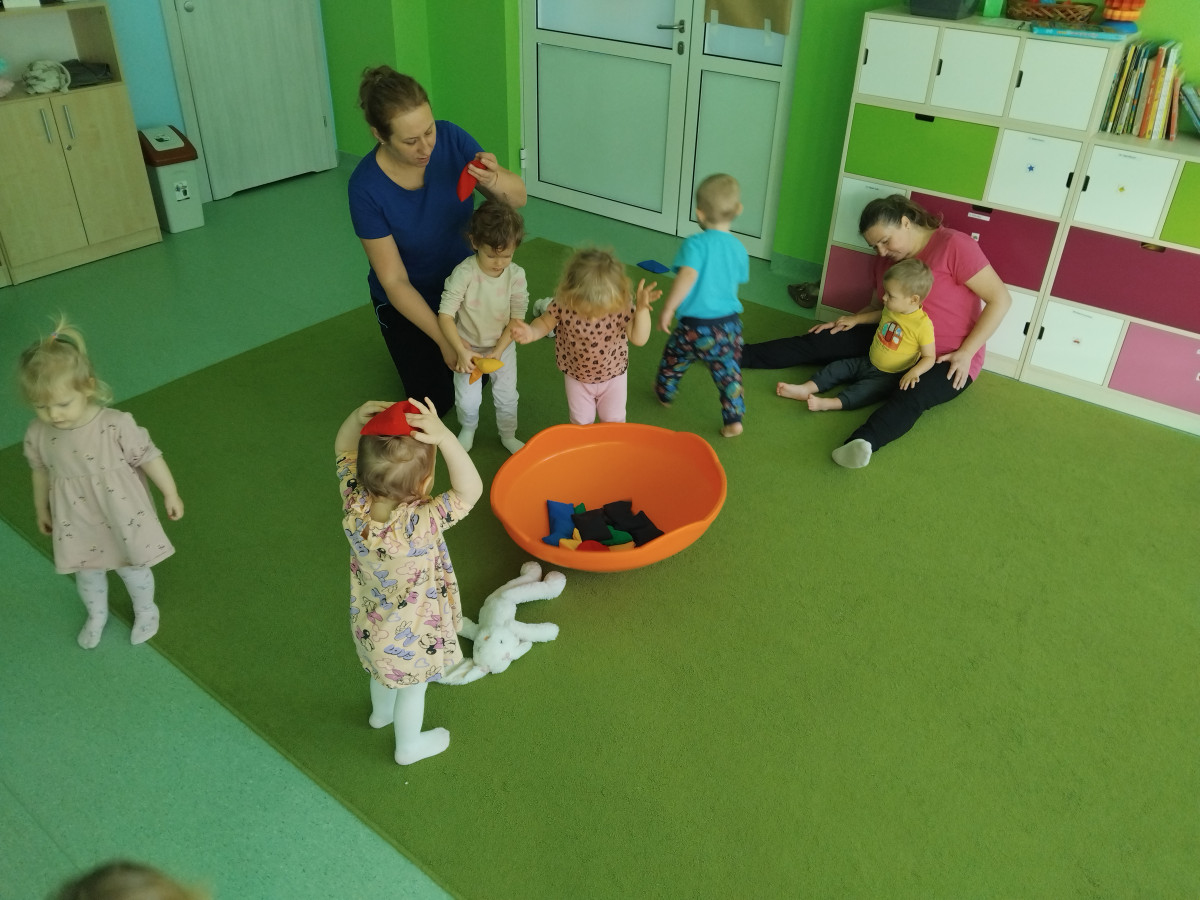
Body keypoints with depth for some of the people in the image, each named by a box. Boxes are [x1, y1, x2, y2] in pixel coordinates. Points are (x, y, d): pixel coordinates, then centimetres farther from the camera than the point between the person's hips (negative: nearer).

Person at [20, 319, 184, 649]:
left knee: (132, 568, 18)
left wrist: (171, 494, -9)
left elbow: (149, 457, -17)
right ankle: (96, 615, 54)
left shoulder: (116, 425, -28)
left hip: (121, 516, -3)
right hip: (77, 522, 3)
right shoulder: (37, 435, -14)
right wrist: (42, 510, 17)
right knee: (87, 573, 24)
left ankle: (145, 611, 48)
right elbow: (41, 473, 4)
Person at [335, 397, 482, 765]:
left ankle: (381, 712, 67)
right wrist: (445, 437, -53)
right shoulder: (420, 524, -45)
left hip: (369, 621, 5)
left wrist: (358, 417, -32)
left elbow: (343, 449, -13)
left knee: (384, 671, 37)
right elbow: (469, 490, -43)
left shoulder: (354, 503, -28)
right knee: (412, 685, 26)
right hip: (409, 634, -5)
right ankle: (409, 745, 53)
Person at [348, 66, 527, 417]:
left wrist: (493, 181, -41)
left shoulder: (450, 138, -23)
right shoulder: (366, 187, -30)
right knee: (438, 400, 4)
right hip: (409, 300, -2)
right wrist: (445, 340, -28)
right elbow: (394, 282, -25)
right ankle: (411, 348, 32)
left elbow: (518, 197, -17)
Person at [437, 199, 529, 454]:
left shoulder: (516, 275, -19)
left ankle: (508, 435, 42)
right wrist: (462, 351, -35)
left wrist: (497, 352, -21)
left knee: (507, 396, 14)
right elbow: (445, 315, -26)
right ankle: (468, 428, 43)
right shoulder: (464, 273, -27)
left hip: (502, 346, 2)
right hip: (468, 347, -1)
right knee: (467, 399, 8)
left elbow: (517, 318, -14)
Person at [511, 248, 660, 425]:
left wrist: (642, 309, -42)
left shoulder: (622, 307, -32)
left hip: (614, 375, 0)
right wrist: (531, 333, -35)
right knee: (581, 423, 20)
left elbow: (639, 339, -29)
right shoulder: (564, 304, -32)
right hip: (577, 376, 0)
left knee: (614, 422, 20)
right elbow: (545, 322, -14)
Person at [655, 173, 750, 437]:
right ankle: (734, 420, 17)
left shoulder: (696, 244, -17)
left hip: (695, 327, -3)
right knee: (729, 372, 16)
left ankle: (664, 393, 47)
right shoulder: (738, 248, 0)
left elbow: (688, 276, -31)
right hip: (729, 325, 3)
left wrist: (668, 309, -26)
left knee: (673, 359, 25)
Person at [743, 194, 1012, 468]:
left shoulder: (954, 245, -17)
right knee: (820, 342, -5)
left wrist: (966, 353, -20)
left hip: (947, 360, -7)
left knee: (912, 396, -39)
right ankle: (738, 356, -8)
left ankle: (864, 442, -66)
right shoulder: (886, 260, 4)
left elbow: (1000, 300, -17)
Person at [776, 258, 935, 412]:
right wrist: (855, 319, 17)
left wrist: (914, 372, -37)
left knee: (866, 389, -31)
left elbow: (929, 357, -19)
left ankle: (829, 403, -45)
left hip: (889, 376, -7)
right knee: (838, 367, -4)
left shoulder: (923, 325, -24)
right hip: (868, 362, 8)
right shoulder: (891, 309, -2)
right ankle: (804, 389, -13)